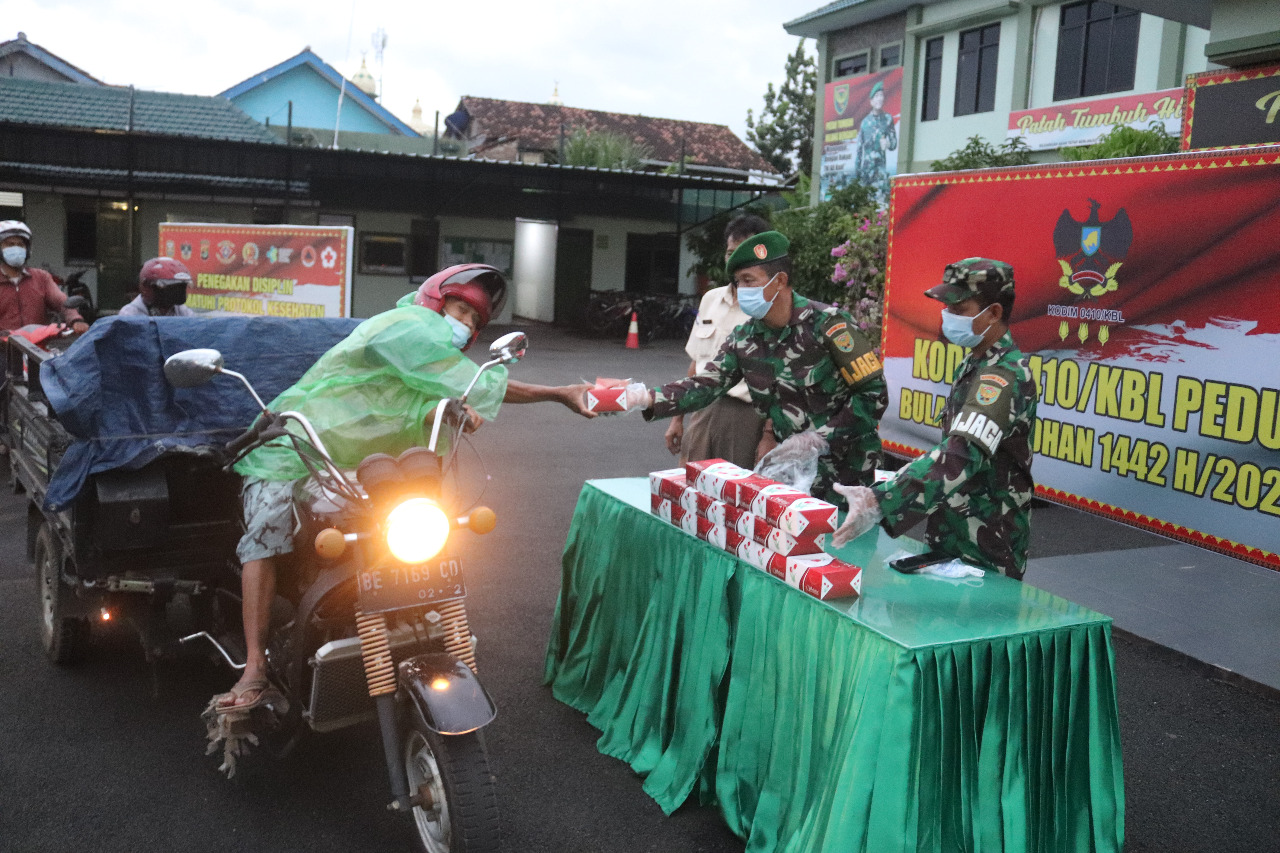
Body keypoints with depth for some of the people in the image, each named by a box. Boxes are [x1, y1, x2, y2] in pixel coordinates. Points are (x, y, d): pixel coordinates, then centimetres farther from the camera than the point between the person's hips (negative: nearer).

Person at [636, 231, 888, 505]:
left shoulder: (826, 323, -17)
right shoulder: (743, 339, 1)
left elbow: (874, 393, -16)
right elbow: (706, 385, -4)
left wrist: (821, 437, -20)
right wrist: (650, 400, -19)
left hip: (846, 464, -5)